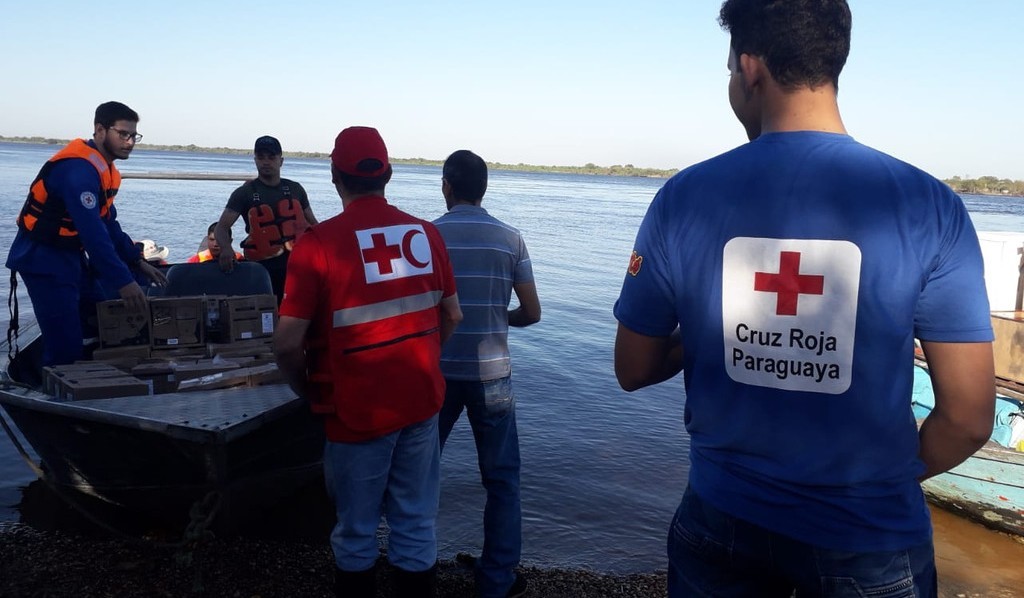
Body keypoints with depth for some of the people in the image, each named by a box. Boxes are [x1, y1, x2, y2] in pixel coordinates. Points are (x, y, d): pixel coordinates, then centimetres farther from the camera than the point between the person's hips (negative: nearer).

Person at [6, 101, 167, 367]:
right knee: (66, 348, -12)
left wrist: (138, 262, 7)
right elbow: (92, 232, -30)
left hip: (71, 256, 10)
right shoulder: (79, 169, -23)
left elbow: (109, 224, 14)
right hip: (43, 259, -10)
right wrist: (123, 281, -31)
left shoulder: (104, 168, 9)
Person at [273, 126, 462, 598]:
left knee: (356, 531, 16)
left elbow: (288, 343, -16)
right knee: (416, 526, 17)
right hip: (421, 401, 4)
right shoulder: (425, 232, -1)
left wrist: (309, 392, 3)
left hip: (358, 409, -3)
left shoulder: (318, 241, -13)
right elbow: (452, 315, 8)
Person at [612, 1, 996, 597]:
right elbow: (968, 418, -10)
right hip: (869, 539, 0)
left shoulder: (684, 197, -11)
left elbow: (633, 370, -2)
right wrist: (889, 481, 8)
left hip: (723, 522, 1)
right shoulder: (929, 206, -12)